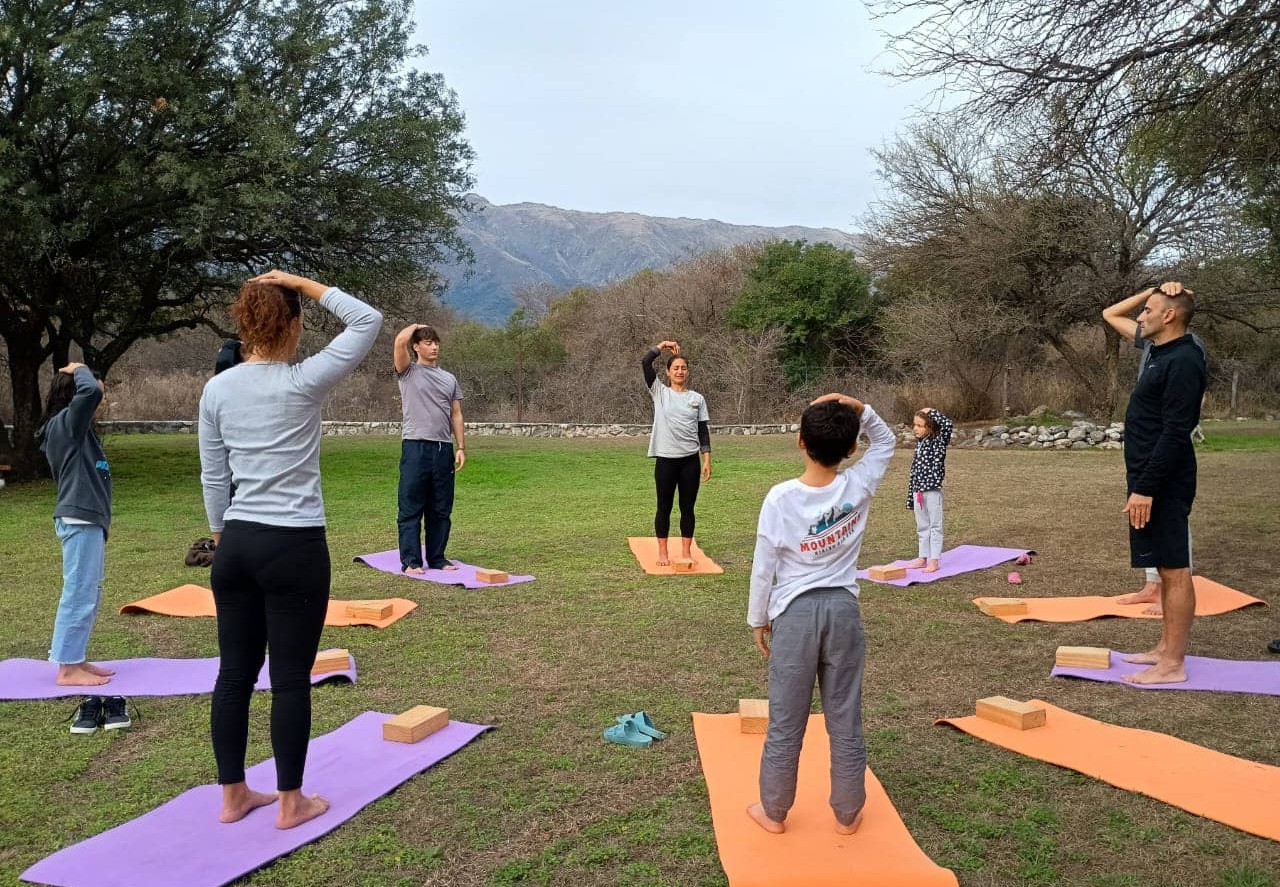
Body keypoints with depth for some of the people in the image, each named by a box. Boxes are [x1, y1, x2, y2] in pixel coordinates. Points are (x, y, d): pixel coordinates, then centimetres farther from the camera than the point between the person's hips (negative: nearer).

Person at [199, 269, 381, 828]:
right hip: (294, 548, -5)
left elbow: (213, 478, 8)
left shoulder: (217, 390, 2)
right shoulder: (303, 384, -13)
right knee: (291, 679, 4)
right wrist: (302, 284, -6)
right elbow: (368, 320, -7)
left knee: (235, 672, 13)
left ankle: (234, 796, 25)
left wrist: (223, 538, 19)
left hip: (236, 545, 6)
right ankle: (290, 803, 15)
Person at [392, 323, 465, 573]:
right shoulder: (409, 372, 3)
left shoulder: (449, 379, 17)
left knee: (441, 510, 9)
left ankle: (437, 558, 17)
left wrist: (461, 447, 7)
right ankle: (410, 561, 3)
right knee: (411, 508, -1)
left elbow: (456, 415, 15)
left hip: (444, 449, 5)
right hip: (416, 447, -5)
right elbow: (400, 341, -14)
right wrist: (416, 326, 7)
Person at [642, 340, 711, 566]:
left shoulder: (697, 398, 7)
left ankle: (686, 551, 16)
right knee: (664, 507, 5)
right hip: (665, 459, -2)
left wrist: (707, 459, 1)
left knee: (688, 507, 7)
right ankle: (662, 552, 14)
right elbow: (645, 362, -7)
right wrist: (662, 345, 3)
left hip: (690, 460, 2)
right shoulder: (659, 392, 3)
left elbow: (703, 430, 7)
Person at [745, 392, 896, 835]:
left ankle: (773, 812, 26)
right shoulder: (859, 486, -9)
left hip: (794, 614, -2)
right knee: (845, 720, 14)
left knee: (785, 723, 10)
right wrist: (857, 407, -6)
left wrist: (757, 619, 6)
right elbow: (886, 441, 12)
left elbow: (763, 567, -8)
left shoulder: (780, 498, -15)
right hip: (843, 610, 2)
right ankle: (848, 813, 28)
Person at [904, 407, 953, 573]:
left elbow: (949, 424, -26)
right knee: (922, 527, 14)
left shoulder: (938, 441, -7)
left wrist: (932, 412, -15)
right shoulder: (919, 444, 10)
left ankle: (934, 560, 6)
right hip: (918, 491, 7)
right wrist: (911, 494, 14)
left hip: (932, 490, -7)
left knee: (935, 526, 2)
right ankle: (922, 558, 23)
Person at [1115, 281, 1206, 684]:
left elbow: (1175, 433, -23)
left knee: (1174, 569, -5)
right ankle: (1166, 648, 24)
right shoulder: (1163, 354, 13)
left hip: (1163, 483, -10)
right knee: (1165, 567, 15)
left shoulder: (1182, 362, -17)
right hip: (1152, 477, 10)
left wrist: (1146, 488, -24)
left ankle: (1173, 664, 1)